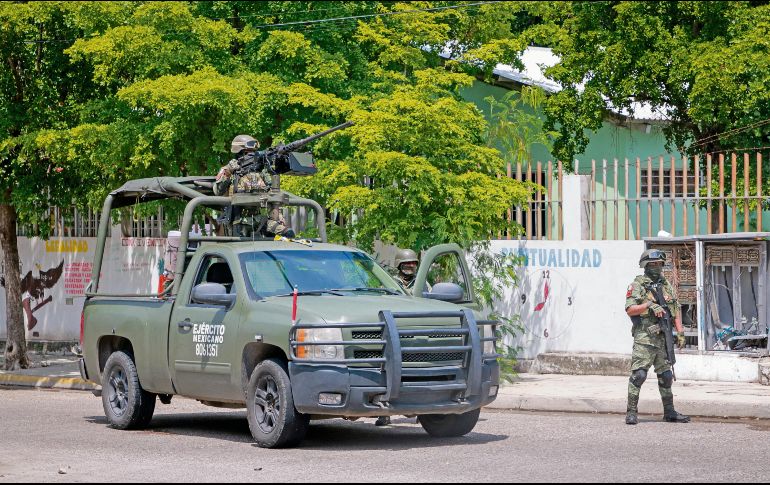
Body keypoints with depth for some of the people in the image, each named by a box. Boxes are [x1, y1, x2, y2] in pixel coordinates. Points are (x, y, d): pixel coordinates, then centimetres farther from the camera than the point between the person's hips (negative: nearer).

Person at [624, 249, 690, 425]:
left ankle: (669, 412, 19)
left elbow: (676, 310, 16)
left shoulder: (666, 285, 15)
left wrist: (680, 332, 8)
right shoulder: (637, 285, -3)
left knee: (666, 376, 11)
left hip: (663, 337, 6)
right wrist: (649, 305, -22)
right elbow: (629, 309, -12)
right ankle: (631, 412, -7)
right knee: (638, 374, -11)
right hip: (644, 338, -6)